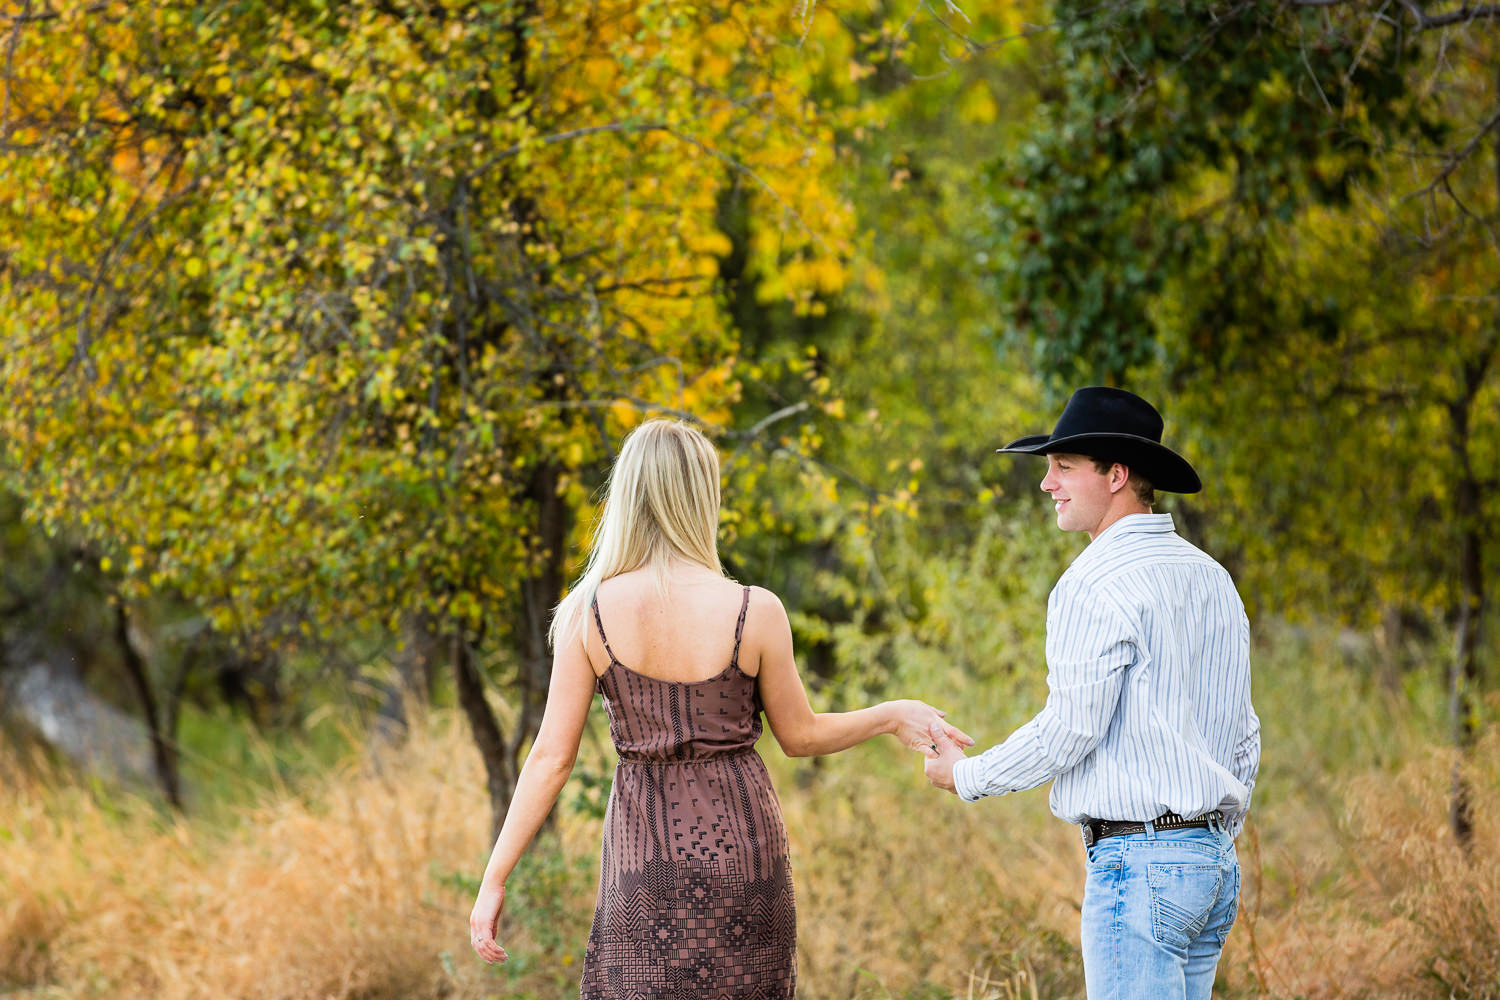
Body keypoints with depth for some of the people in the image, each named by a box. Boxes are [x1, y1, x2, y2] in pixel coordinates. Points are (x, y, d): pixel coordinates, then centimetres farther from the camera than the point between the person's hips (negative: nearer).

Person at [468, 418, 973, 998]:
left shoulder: (587, 612, -9)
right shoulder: (754, 612, -11)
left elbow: (551, 758, -7)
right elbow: (800, 736, 2)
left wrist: (495, 879, -1)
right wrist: (893, 717, 19)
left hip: (642, 848, 0)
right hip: (739, 842, 0)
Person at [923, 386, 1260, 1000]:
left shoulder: (1096, 585, -12)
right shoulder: (1212, 578, 15)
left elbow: (1069, 732, -14)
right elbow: (1243, 739, 19)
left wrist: (966, 777, 1)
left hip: (1136, 861, -9)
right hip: (1214, 860, 9)